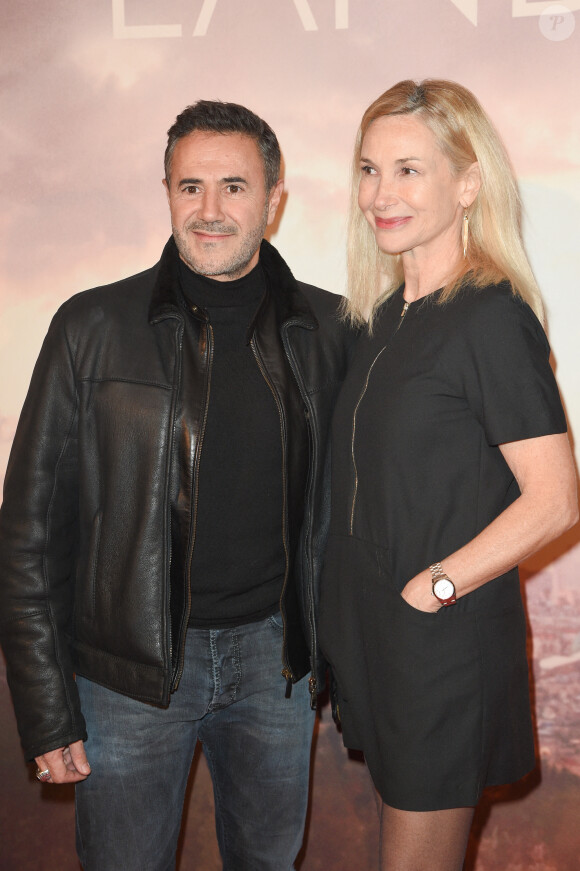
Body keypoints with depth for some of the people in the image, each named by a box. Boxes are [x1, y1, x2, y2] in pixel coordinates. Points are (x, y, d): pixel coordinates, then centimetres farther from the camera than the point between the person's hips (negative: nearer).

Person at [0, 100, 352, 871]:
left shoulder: (327, 329, -1)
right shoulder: (94, 328, -8)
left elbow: (342, 497, 9)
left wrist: (331, 640, 8)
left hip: (274, 652, 3)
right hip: (130, 669, -2)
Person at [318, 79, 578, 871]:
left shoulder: (492, 316, -17)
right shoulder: (386, 313, 7)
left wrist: (435, 586, -16)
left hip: (444, 639, -7)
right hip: (369, 629, 7)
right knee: (398, 807, 21)